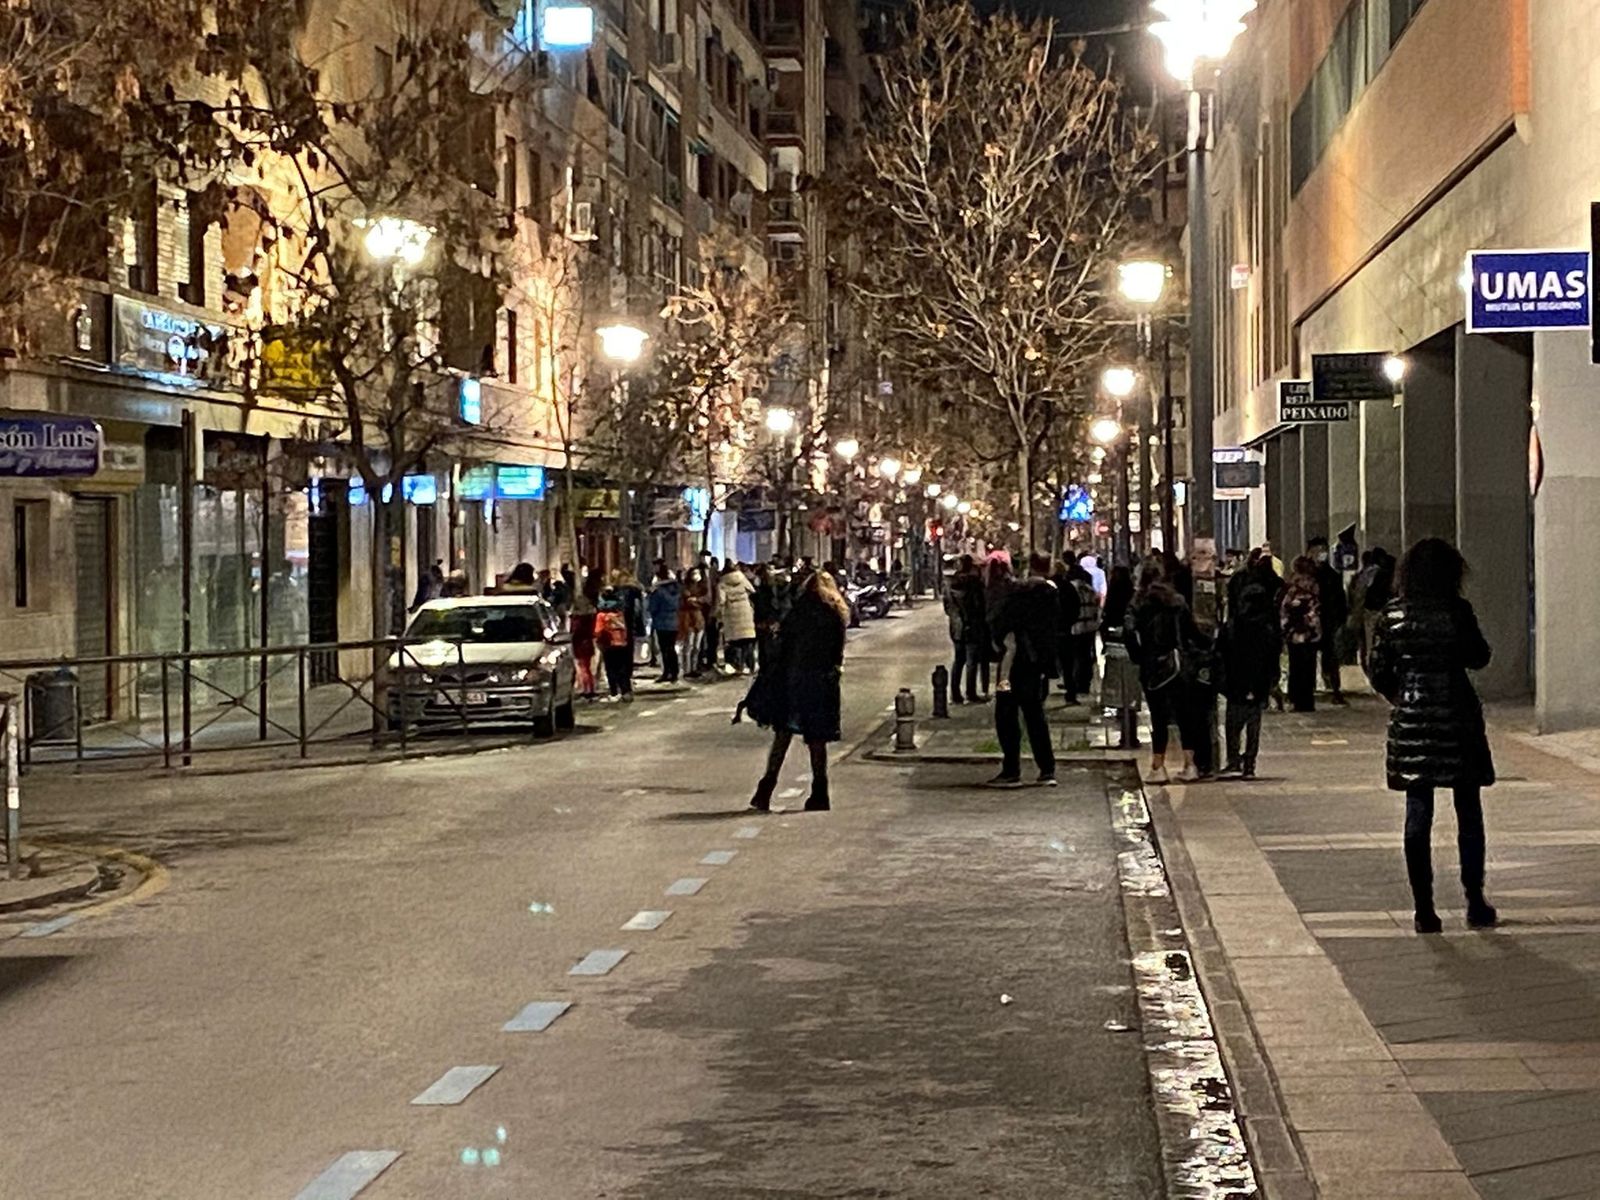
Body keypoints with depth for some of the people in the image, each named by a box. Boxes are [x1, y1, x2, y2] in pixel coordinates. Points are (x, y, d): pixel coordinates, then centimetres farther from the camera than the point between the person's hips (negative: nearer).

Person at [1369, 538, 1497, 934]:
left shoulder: (1392, 616, -1)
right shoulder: (1457, 611, -10)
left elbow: (1380, 675, 2)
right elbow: (1479, 659, 1)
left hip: (1411, 722, 2)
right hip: (1456, 719, -2)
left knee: (1417, 816, 6)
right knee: (1468, 815, 10)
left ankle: (1424, 910, 5)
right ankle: (1475, 904, 14)